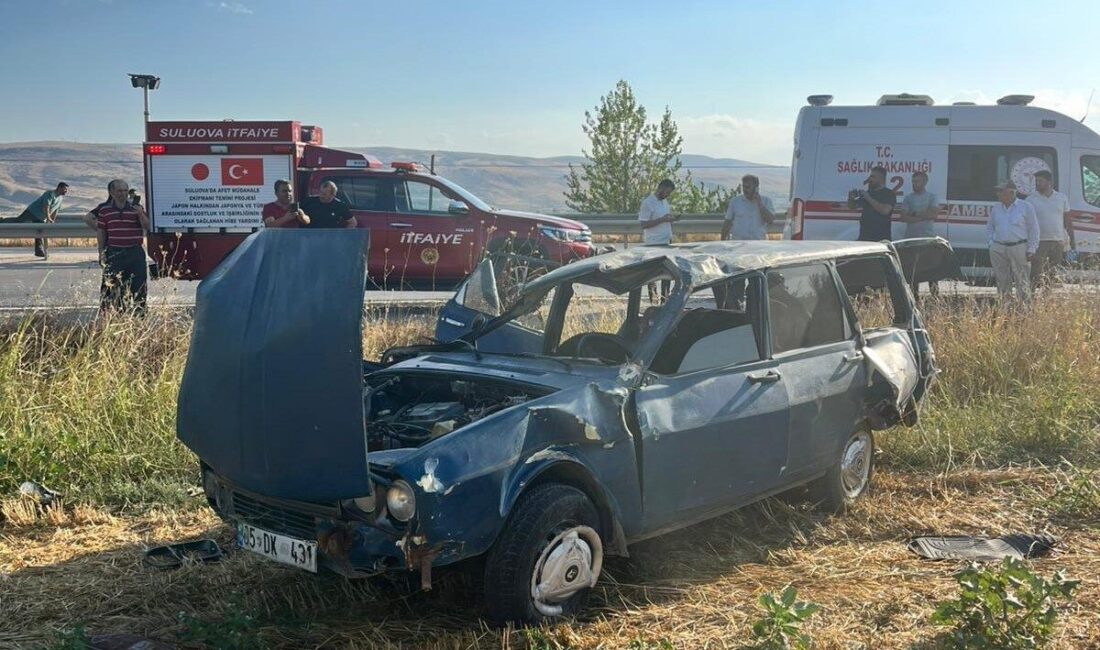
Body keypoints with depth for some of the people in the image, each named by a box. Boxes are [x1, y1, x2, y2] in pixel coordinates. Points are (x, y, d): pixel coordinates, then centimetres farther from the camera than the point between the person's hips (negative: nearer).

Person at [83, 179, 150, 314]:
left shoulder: (136, 208, 5)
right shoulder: (105, 210, 5)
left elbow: (147, 227, -1)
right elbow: (100, 232, 8)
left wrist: (141, 214, -18)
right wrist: (102, 251, 4)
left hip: (135, 253, 0)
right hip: (114, 253, 0)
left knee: (138, 287, 3)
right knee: (110, 287, 4)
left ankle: (138, 313, 12)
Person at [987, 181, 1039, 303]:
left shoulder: (1026, 207, 1)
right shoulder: (996, 207, 11)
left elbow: (1034, 230, 2)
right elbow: (989, 227, 22)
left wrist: (1031, 250, -4)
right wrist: (991, 243, 8)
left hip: (1018, 248, -4)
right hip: (998, 249, 4)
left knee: (1022, 282, -5)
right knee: (1002, 282, 6)